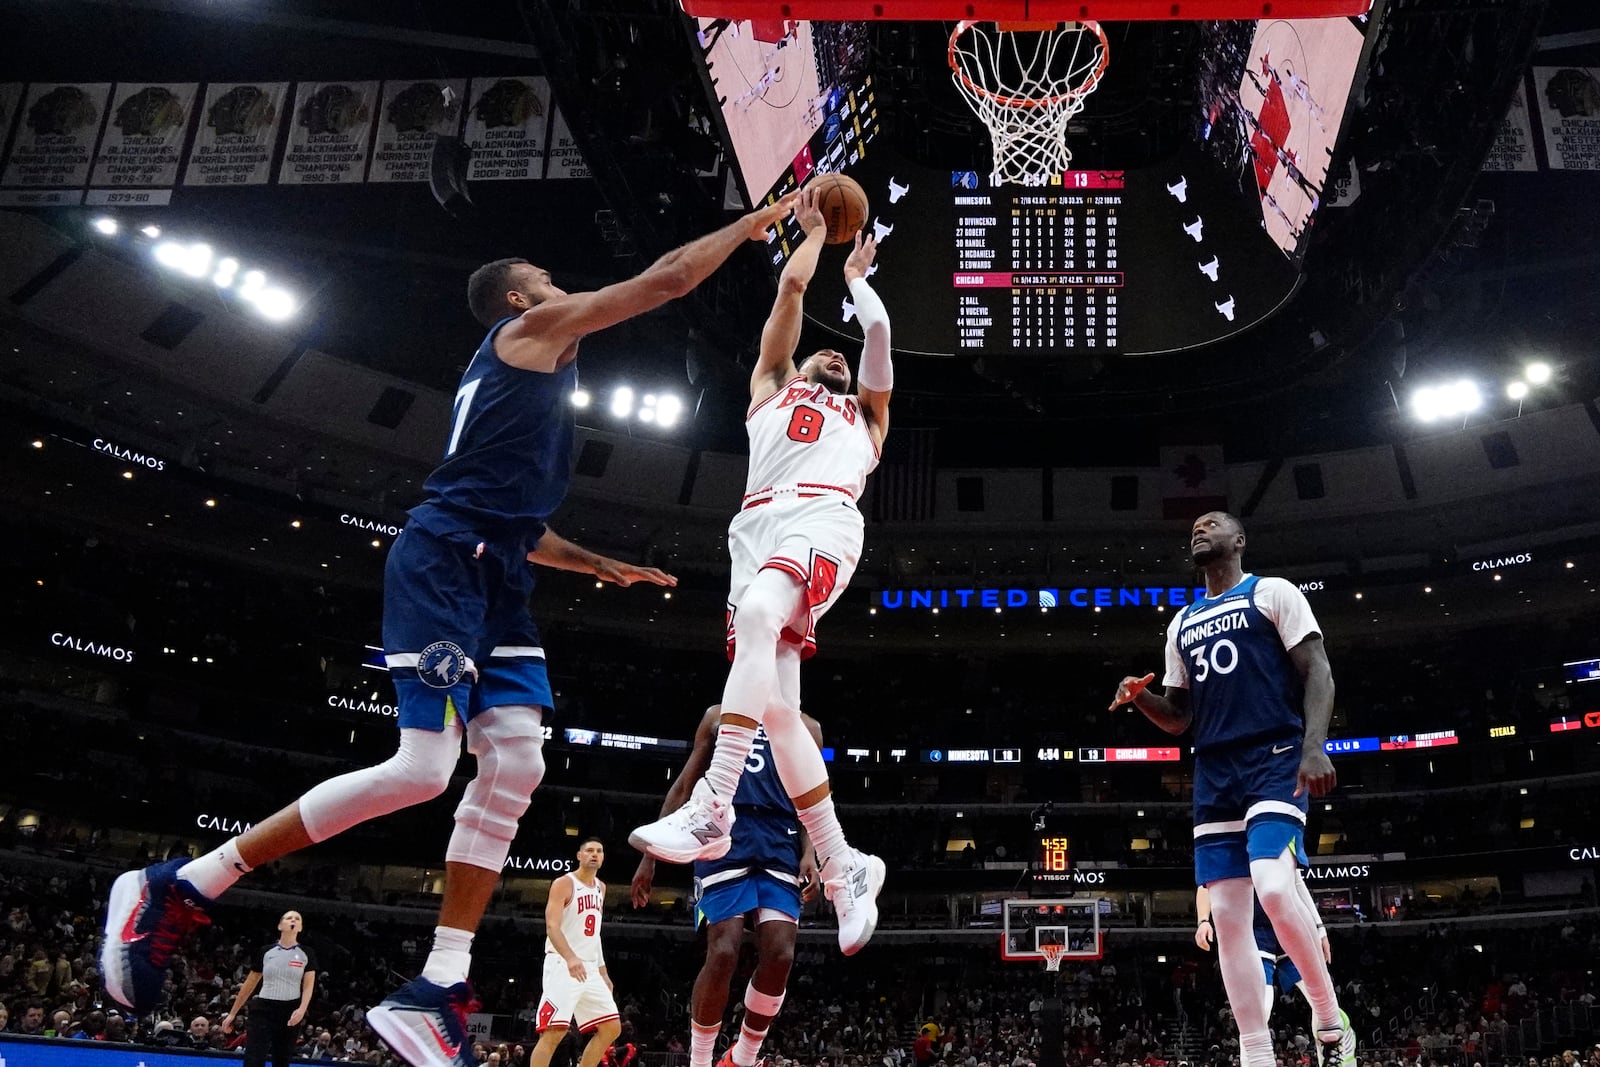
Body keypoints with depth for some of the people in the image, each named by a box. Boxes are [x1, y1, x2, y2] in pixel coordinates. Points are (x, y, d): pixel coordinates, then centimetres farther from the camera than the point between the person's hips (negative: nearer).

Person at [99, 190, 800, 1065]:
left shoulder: (520, 371, 30)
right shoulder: (532, 329, 4)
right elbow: (667, 278, 1)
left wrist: (604, 567, 29)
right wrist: (754, 222, 13)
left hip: (494, 576, 10)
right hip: (443, 560, -10)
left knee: (515, 770, -2)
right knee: (422, 770, -16)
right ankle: (175, 889, -3)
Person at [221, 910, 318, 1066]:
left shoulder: (307, 954, 4)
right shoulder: (266, 951, 5)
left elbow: (308, 986, -3)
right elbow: (249, 984, 12)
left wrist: (302, 1009, -21)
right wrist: (232, 1013, 13)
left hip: (290, 1012, 1)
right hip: (263, 1009, 0)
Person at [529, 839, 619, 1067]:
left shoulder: (601, 888, 16)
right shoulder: (563, 883, -8)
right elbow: (552, 927, -19)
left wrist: (602, 971, 20)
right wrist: (570, 958, -36)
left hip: (590, 969, 8)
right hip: (563, 966, -8)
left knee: (612, 1028, 6)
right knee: (554, 1031, -15)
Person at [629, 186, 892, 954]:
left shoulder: (864, 415, 34)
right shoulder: (771, 389, 35)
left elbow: (879, 333, 27)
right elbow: (791, 290, 32)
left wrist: (857, 276, 45)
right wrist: (813, 232, 45)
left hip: (824, 521, -3)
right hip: (758, 527, 3)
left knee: (758, 617, -34)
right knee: (774, 705, -9)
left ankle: (712, 809, -39)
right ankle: (845, 869, -3)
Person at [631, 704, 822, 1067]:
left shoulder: (805, 727, 19)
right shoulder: (720, 716, 16)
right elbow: (683, 788, 14)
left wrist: (809, 853, -4)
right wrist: (650, 855, 8)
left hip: (780, 846, 2)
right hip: (725, 837, -2)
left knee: (780, 956, -10)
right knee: (723, 954, -13)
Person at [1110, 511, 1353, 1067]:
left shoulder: (1273, 592, 4)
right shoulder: (1182, 623, 21)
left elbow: (1317, 672, -4)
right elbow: (1179, 716, 23)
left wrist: (1314, 746, -19)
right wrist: (1139, 698, 1)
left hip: (1275, 758, -6)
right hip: (1214, 773, 6)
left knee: (1274, 888, -24)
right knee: (1226, 914, -1)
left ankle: (1331, 1022, -2)